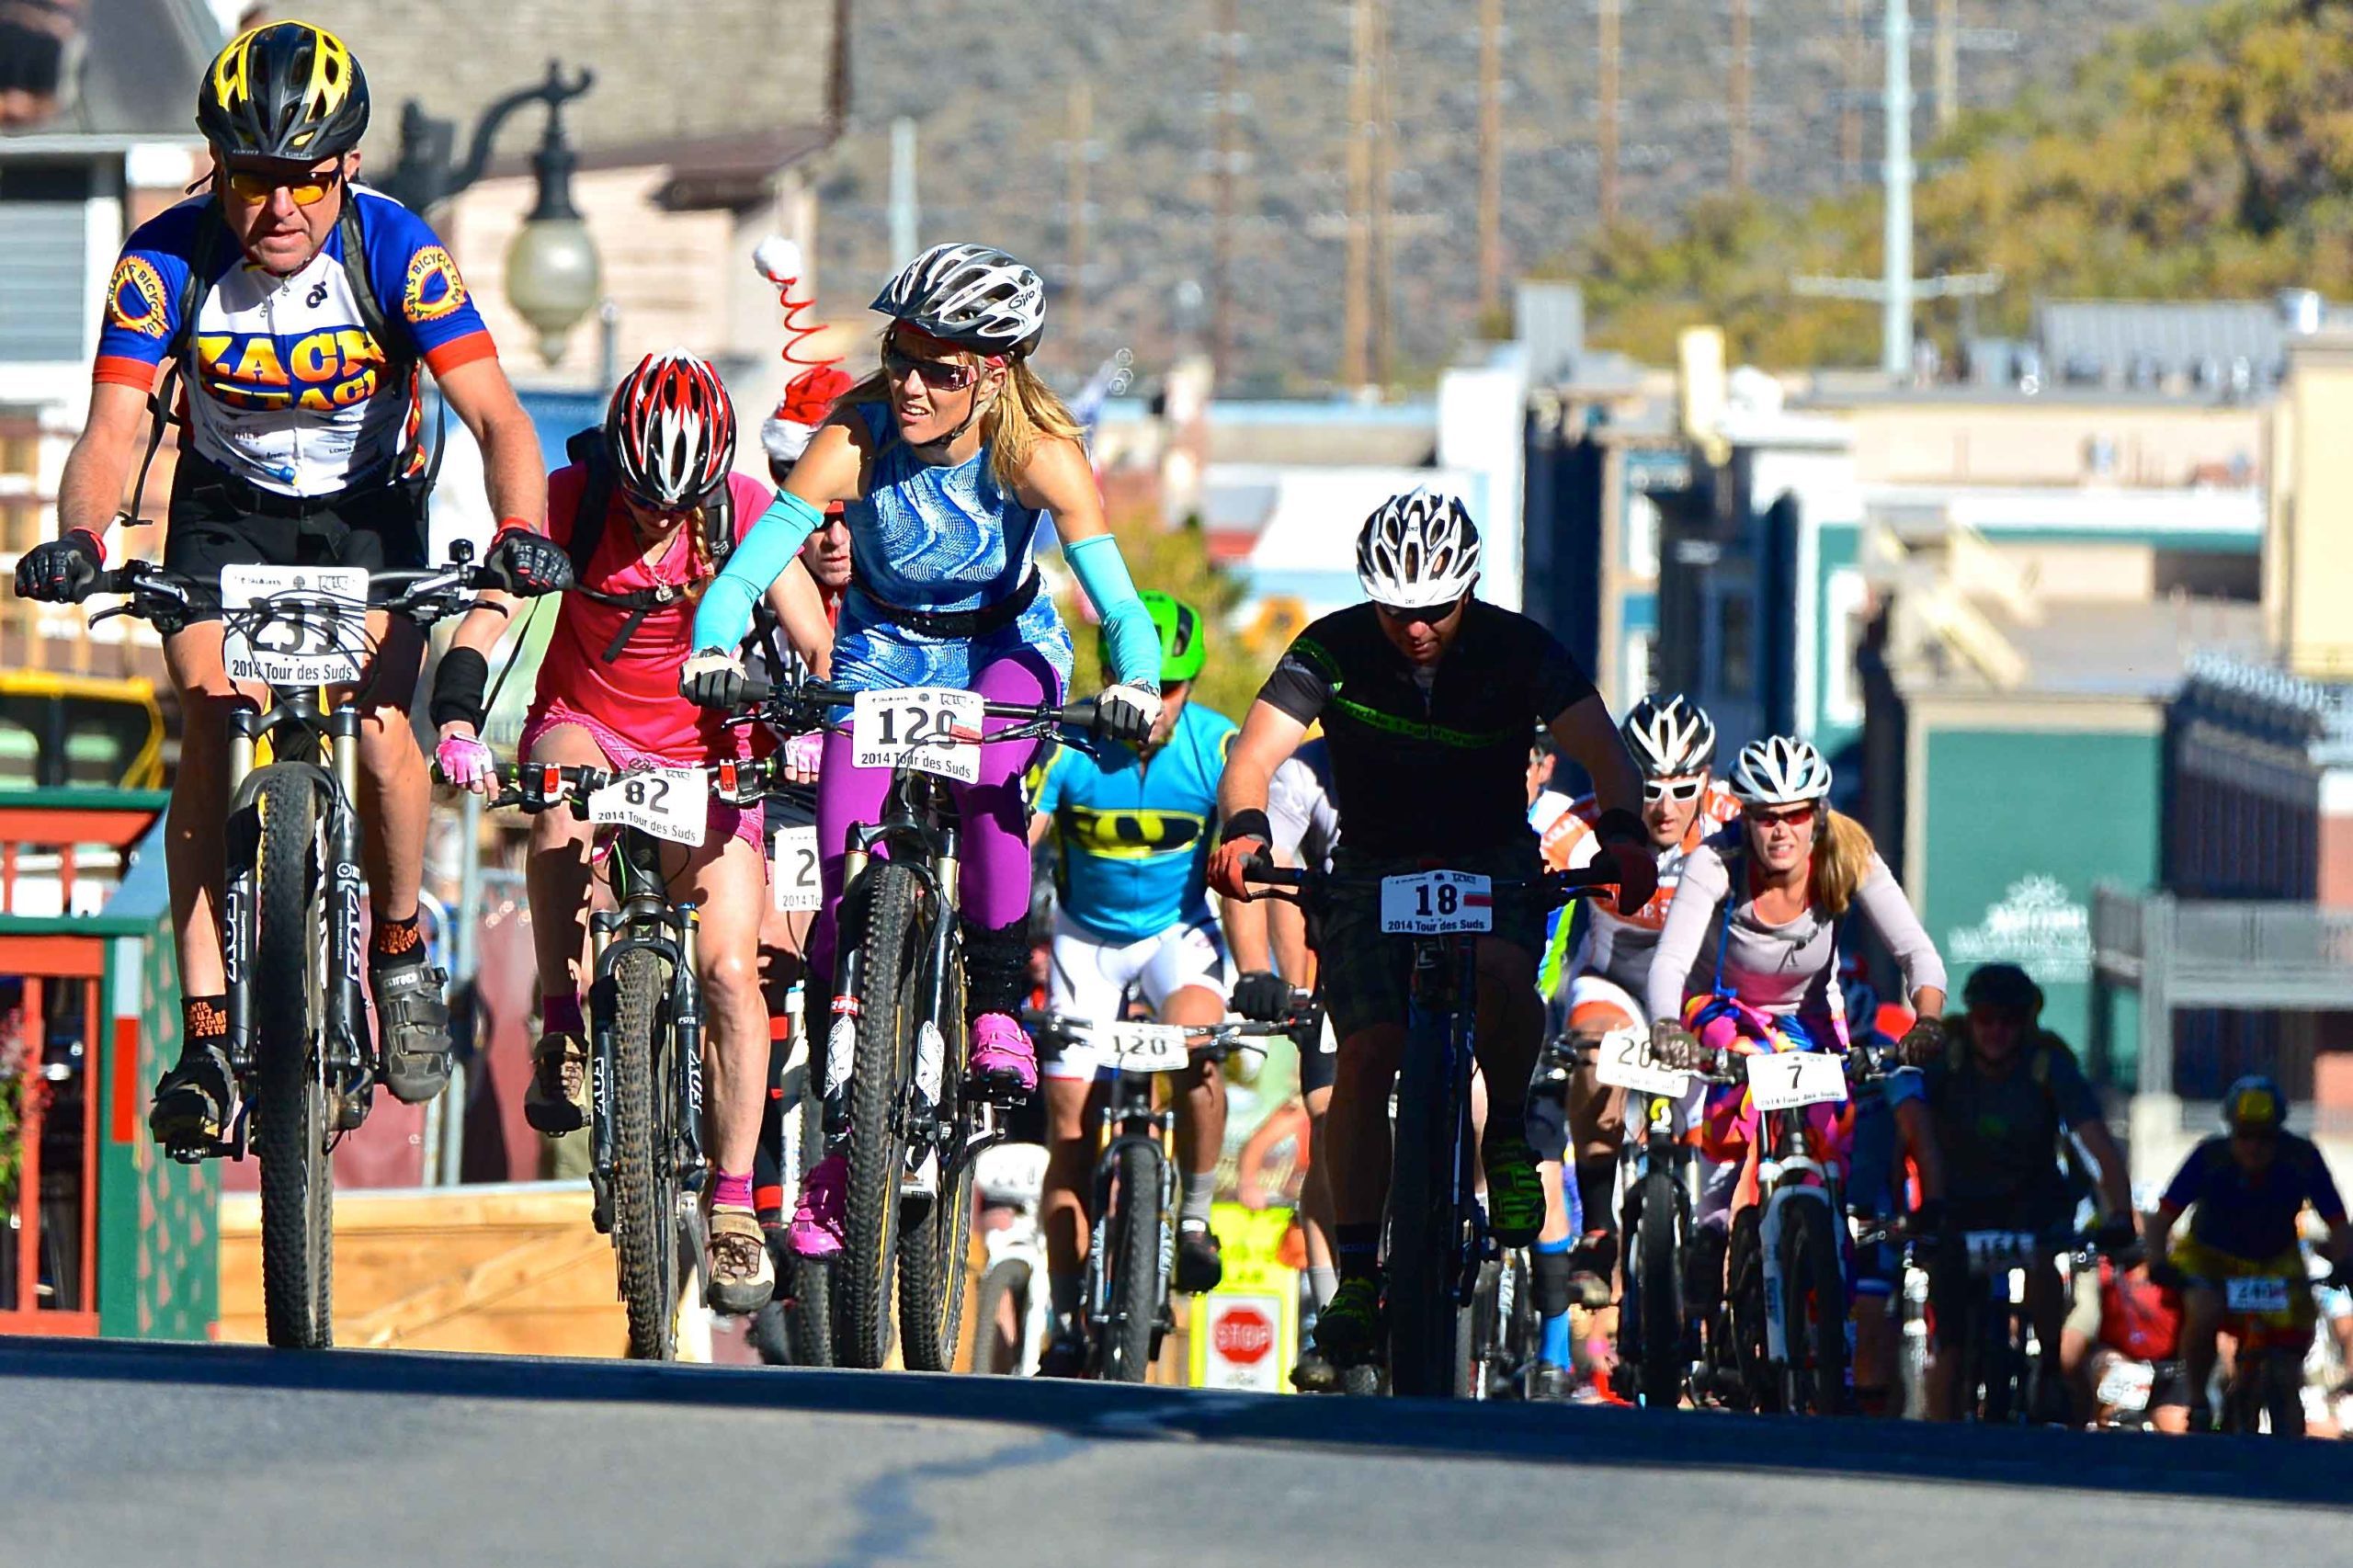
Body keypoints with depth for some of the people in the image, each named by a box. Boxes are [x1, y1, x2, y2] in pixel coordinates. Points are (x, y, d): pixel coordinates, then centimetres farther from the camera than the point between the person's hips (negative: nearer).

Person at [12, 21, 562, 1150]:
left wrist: (520, 531, -51)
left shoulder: (394, 253, -25)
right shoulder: (167, 261, -23)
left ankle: (400, 948, 9)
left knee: (380, 732, -20)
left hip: (369, 507, -1)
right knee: (211, 739, -18)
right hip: (229, 506, 1)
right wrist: (79, 541, -49)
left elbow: (496, 417, -31)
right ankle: (207, 1039, -19)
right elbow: (113, 429, -28)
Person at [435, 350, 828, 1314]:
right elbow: (490, 604, -24)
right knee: (563, 805, -38)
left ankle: (733, 1207, -3)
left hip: (703, 755, 1)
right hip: (587, 728, 0)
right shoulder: (572, 501, -16)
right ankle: (562, 1029, -21)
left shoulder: (746, 513, -14)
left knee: (728, 969, -13)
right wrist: (457, 719, -39)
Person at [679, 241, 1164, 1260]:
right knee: (846, 879, -12)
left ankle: (998, 1008, -14)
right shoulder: (854, 441, -26)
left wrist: (1135, 681, -52)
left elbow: (1119, 601, -31)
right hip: (884, 651, 1)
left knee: (988, 781, -34)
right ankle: (843, 1140, 2)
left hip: (1003, 649, -1)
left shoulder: (1035, 452, -26)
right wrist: (716, 649, -53)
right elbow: (746, 570, -33)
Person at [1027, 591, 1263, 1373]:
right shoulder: (1069, 748, -18)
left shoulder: (1218, 750, -17)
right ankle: (1068, 1327, 8)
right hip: (1088, 937, 1)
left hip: (1179, 932, -1)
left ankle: (1194, 1217, -12)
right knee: (1070, 1128, -3)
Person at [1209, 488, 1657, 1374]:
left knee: (1500, 970, -34)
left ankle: (1508, 1132, -7)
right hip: (1375, 868, 1)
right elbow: (1255, 756, -21)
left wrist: (1622, 832, -43)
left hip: (1492, 860, -1)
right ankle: (1356, 1271, -15)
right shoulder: (1334, 650, -13)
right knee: (1367, 1050, -19)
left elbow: (1602, 750, -23)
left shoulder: (1517, 650, -13)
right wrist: (1246, 829, -43)